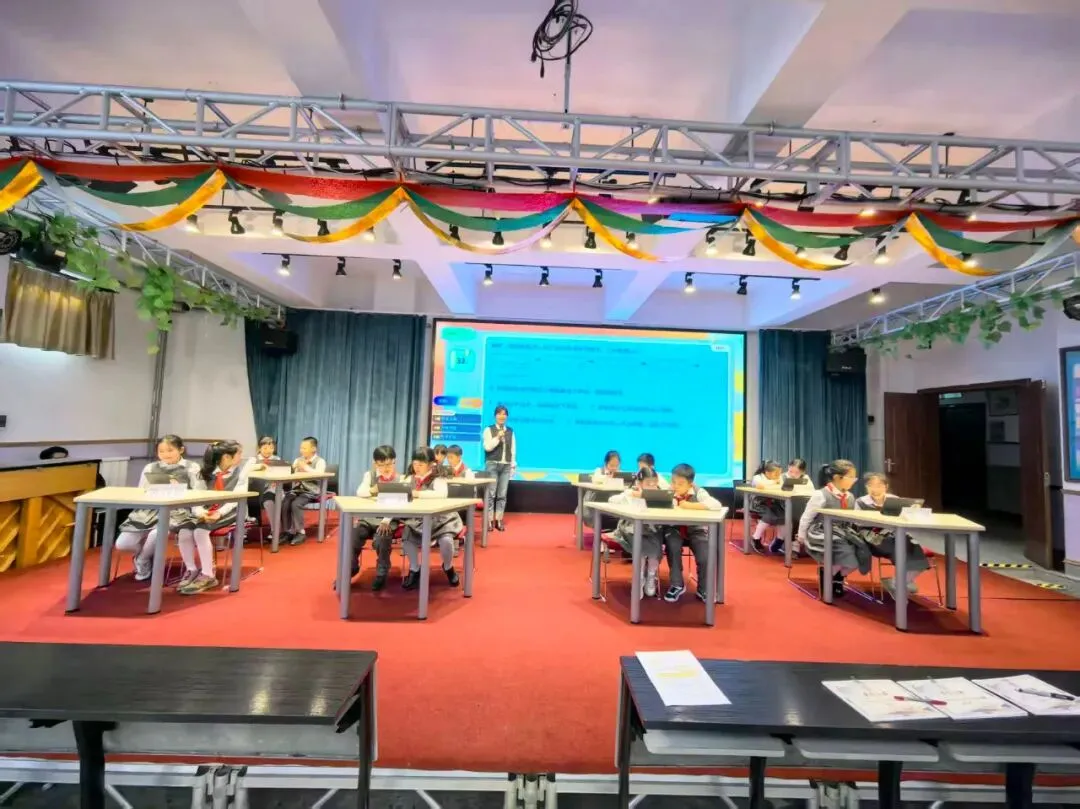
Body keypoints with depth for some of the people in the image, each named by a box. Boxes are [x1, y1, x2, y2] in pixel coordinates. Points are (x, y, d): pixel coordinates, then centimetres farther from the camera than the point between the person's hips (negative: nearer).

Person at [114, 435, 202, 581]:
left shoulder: (192, 468, 2)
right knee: (122, 544, -12)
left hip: (177, 512, -4)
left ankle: (143, 561, 5)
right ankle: (148, 553, 24)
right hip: (150, 511, 4)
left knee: (155, 535, -31)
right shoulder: (150, 468, 13)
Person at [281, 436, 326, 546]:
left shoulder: (320, 461, -3)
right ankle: (288, 531, -6)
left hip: (311, 491, -5)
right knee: (284, 503, -21)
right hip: (297, 489, 6)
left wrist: (305, 467, -17)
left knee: (296, 504, -29)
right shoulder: (298, 460, 16)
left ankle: (300, 532, -13)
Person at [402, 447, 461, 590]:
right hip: (418, 520, 5)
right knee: (406, 536, -22)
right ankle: (414, 570, 4)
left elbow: (441, 494, -35)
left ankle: (448, 567, 7)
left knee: (446, 540, -29)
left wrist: (418, 493, -41)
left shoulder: (438, 479, -13)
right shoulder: (411, 479, 4)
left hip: (441, 519, -4)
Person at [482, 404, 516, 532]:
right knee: (491, 493, -3)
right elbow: (487, 447, -8)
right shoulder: (489, 430, 1)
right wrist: (498, 437, -18)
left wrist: (513, 465, 8)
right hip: (492, 465, -3)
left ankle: (499, 520, 11)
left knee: (502, 494, 4)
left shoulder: (510, 431, 11)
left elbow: (513, 449, 12)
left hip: (506, 466, 3)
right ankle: (489, 520, 5)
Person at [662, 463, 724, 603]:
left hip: (696, 530, -1)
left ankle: (703, 590, 11)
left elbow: (717, 505, -31)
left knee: (705, 558, -21)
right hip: (675, 529, 1)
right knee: (672, 547, -29)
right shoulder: (668, 492, -10)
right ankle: (677, 585, -5)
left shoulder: (698, 492, -16)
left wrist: (691, 505, -32)